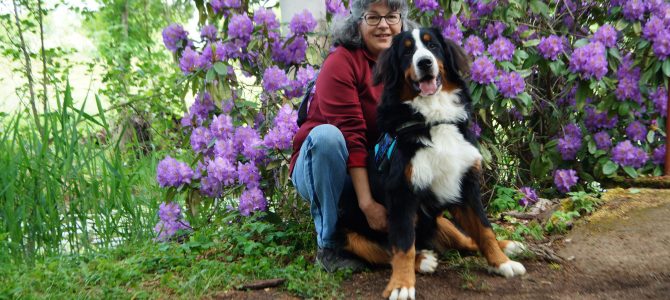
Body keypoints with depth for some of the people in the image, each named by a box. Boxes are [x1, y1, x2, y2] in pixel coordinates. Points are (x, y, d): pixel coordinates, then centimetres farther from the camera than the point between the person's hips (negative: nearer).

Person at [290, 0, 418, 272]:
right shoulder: (341, 62, -18)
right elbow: (351, 136, -26)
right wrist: (367, 203, -33)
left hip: (373, 170, 5)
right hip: (318, 166, -5)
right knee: (327, 135, -35)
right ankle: (328, 245, -24)